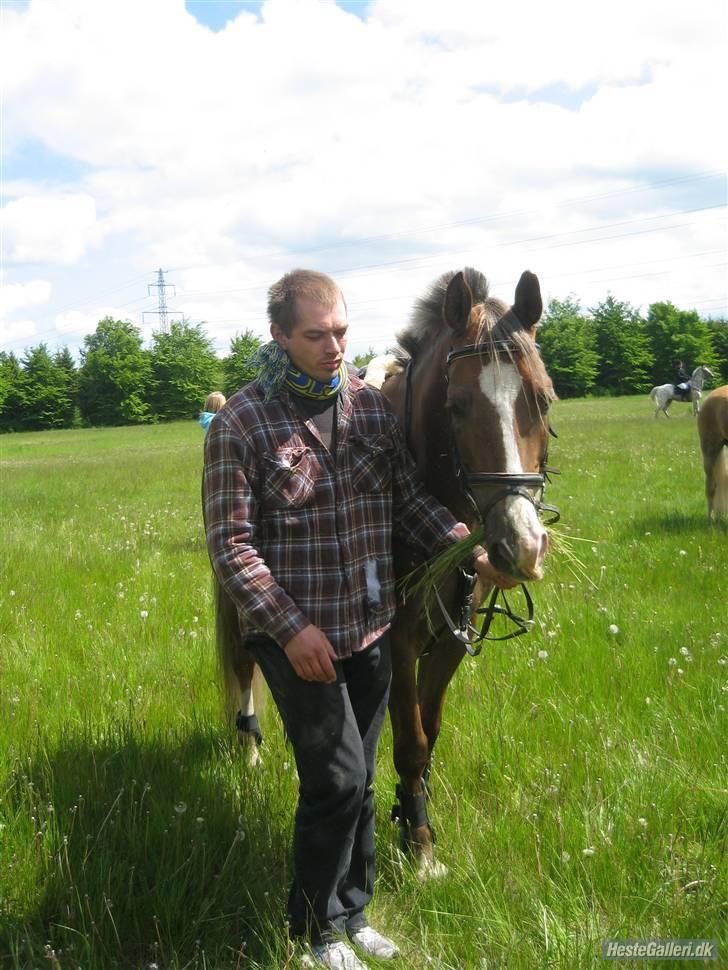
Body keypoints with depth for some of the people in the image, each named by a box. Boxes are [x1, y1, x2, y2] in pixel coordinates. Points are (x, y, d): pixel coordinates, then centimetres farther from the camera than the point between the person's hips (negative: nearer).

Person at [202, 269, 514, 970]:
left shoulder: (372, 405, 2)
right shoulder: (242, 421, -13)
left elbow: (410, 499, 8)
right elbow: (230, 545, -14)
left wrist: (469, 550, -9)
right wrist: (291, 627, -19)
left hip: (371, 628, 5)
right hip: (296, 635, -5)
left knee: (357, 781, 16)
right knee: (338, 779, -4)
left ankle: (351, 913, 34)